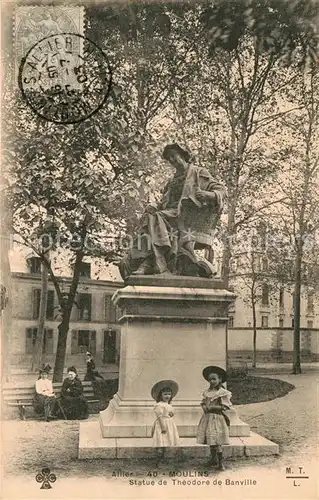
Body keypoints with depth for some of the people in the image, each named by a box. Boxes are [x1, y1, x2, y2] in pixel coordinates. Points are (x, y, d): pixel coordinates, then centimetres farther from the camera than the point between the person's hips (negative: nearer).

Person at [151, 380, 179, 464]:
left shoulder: (169, 405, 17)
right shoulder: (159, 405, -11)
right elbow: (160, 417, -16)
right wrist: (163, 427, -20)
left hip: (169, 426, 9)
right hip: (162, 426, -9)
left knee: (165, 445, 10)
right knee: (162, 445, -11)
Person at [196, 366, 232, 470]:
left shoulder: (223, 392, -8)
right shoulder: (207, 392, 10)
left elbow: (224, 407, -13)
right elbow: (203, 404, 14)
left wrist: (210, 408, -15)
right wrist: (204, 407, -9)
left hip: (217, 418, -6)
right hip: (207, 418, 6)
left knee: (216, 442, -9)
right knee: (210, 441, 13)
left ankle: (220, 462, -1)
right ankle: (214, 459, 27)